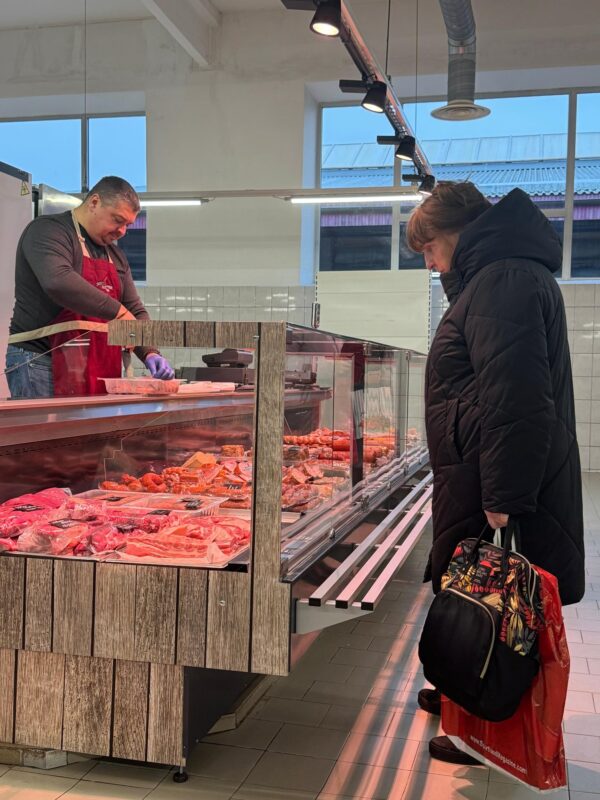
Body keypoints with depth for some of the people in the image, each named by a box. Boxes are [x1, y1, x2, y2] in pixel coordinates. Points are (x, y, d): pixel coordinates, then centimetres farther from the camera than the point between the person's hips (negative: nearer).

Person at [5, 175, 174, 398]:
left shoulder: (115, 256, 18)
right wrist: (118, 311, -24)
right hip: (41, 363, -7)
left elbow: (135, 310, 18)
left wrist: (150, 354, 1)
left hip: (98, 369, 7)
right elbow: (58, 282, -25)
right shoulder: (48, 230, -6)